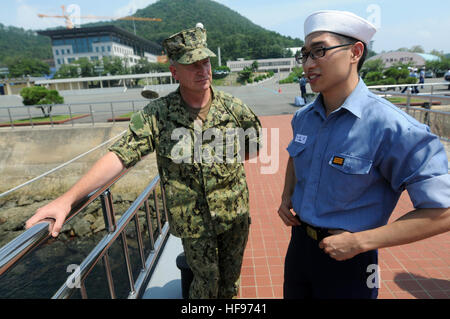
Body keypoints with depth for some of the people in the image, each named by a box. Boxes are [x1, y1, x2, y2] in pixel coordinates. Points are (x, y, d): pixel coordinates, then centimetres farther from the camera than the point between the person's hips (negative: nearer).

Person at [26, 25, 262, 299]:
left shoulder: (234, 108, -10)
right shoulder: (157, 115, -15)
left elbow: (257, 146, 5)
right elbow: (119, 156, -18)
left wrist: (224, 158, -5)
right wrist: (68, 199, -24)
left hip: (235, 215, 2)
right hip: (193, 221, -2)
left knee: (231, 279, 24)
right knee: (206, 282, 19)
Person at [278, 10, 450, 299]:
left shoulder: (393, 128, -23)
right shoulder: (303, 118, -3)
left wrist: (359, 241, -21)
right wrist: (287, 196, 2)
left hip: (348, 257, -5)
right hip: (298, 243, 6)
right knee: (293, 294, 26)